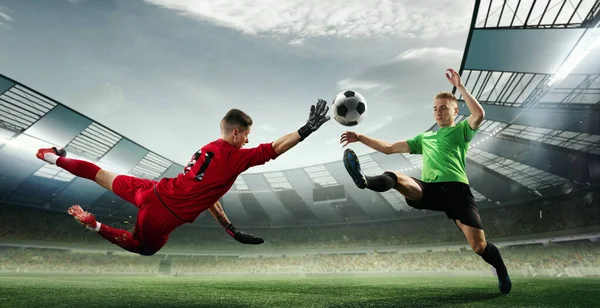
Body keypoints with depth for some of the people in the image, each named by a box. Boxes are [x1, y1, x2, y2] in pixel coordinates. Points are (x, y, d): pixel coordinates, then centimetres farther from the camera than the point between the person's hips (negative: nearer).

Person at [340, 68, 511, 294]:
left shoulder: (462, 130, 19)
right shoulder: (424, 137, 29)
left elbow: (479, 114, -5)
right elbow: (389, 148, 26)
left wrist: (460, 86, -4)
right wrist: (360, 137, 18)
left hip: (456, 189, -3)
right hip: (429, 189, 3)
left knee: (479, 246, -10)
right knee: (393, 177, -25)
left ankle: (501, 271, 23)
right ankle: (365, 181, -58)